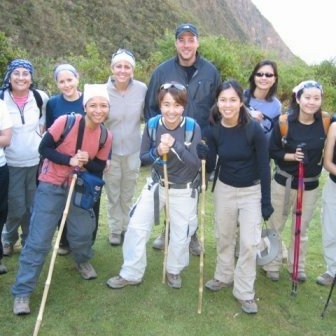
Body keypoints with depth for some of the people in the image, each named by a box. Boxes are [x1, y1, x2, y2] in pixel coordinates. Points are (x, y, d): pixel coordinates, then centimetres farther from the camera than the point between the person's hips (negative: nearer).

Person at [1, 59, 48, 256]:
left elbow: (47, 115, 16)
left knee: (34, 207, 11)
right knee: (17, 208, 2)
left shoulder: (41, 97, -3)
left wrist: (43, 125, 2)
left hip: (37, 160, 2)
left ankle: (30, 241, 33)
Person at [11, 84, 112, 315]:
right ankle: (22, 292, 7)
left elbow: (99, 169, 0)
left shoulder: (106, 137, -5)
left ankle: (83, 260, 48)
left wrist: (85, 163, -21)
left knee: (83, 231, 12)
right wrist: (70, 160, -26)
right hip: (51, 186, -4)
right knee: (38, 240, -4)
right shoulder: (66, 122, -19)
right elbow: (44, 148, -13)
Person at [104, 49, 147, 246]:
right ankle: (115, 229, 32)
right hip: (110, 151, -1)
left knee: (128, 194, 17)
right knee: (113, 194, 12)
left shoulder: (142, 89, -12)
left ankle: (126, 227, 37)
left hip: (133, 150, 1)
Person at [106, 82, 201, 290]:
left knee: (181, 234, 12)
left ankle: (174, 270, 40)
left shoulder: (193, 127, -20)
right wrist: (157, 152, -28)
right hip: (157, 184, 2)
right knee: (136, 226, 2)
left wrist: (175, 145, -35)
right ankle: (131, 273, 21)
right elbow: (143, 157, -6)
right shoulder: (152, 124, -12)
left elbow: (196, 163, -23)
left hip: (184, 190, -2)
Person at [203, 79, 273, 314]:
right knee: (223, 237, 17)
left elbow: (264, 167, -14)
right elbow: (210, 165, -6)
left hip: (252, 191, -3)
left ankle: (245, 292, 16)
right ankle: (224, 276, 39)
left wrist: (266, 202, -12)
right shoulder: (213, 130, -11)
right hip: (224, 189, 3)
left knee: (249, 242, -1)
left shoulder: (254, 129, -21)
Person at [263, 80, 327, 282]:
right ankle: (273, 265, 31)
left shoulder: (325, 123, -9)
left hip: (310, 186, 2)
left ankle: (298, 267, 35)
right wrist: (292, 156, -22)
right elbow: (272, 151, -8)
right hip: (284, 183, -1)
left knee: (302, 229, 16)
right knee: (275, 226, 12)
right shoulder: (284, 122, -14)